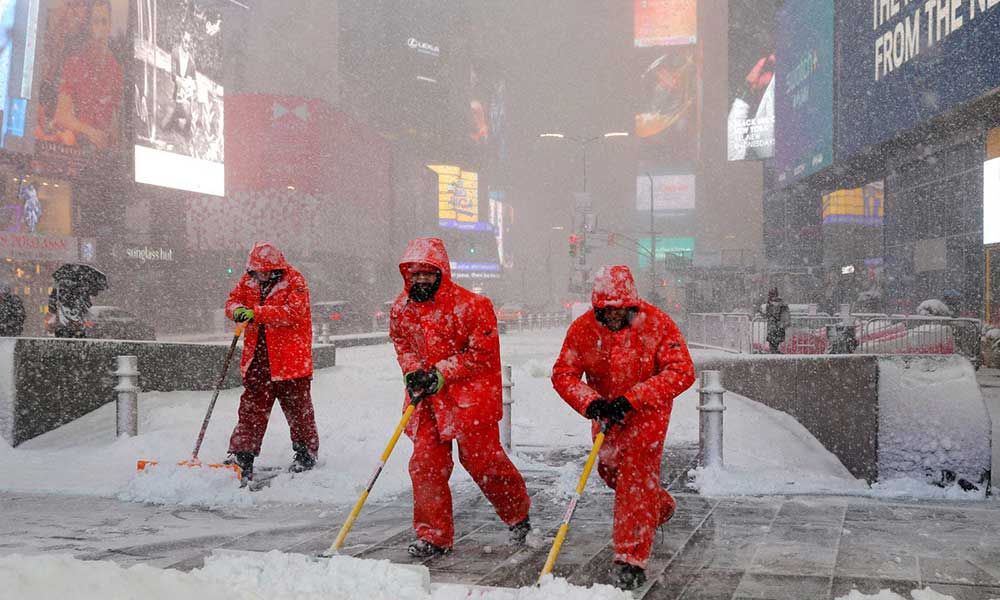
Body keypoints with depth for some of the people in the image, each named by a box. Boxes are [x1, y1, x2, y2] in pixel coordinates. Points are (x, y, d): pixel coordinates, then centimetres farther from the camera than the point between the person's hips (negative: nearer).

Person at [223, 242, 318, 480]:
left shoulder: (295, 281, -10)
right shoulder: (248, 280, 8)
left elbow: (292, 311, -22)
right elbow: (234, 300, 10)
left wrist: (256, 313, -27)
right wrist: (237, 310, -16)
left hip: (290, 358, -5)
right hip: (257, 357, 5)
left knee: (297, 407, 5)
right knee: (251, 406, 6)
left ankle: (306, 452, 19)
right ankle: (242, 455, 11)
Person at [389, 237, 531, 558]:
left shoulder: (471, 305, -15)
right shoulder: (401, 309, 3)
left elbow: (482, 353, -14)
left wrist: (441, 373, -18)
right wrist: (413, 372, -4)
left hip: (470, 394, -5)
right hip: (426, 399, 5)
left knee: (481, 459, 0)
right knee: (426, 462, 1)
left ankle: (518, 512, 26)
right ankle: (434, 535, 13)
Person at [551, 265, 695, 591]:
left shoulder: (657, 323, -23)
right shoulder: (583, 328, -16)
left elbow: (682, 371, -26)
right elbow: (563, 374, -13)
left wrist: (631, 399, -33)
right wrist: (591, 402, -32)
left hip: (648, 410, -5)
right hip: (605, 410, 5)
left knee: (637, 475, -15)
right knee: (609, 468, 19)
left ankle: (632, 560, -10)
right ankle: (660, 508, 48)